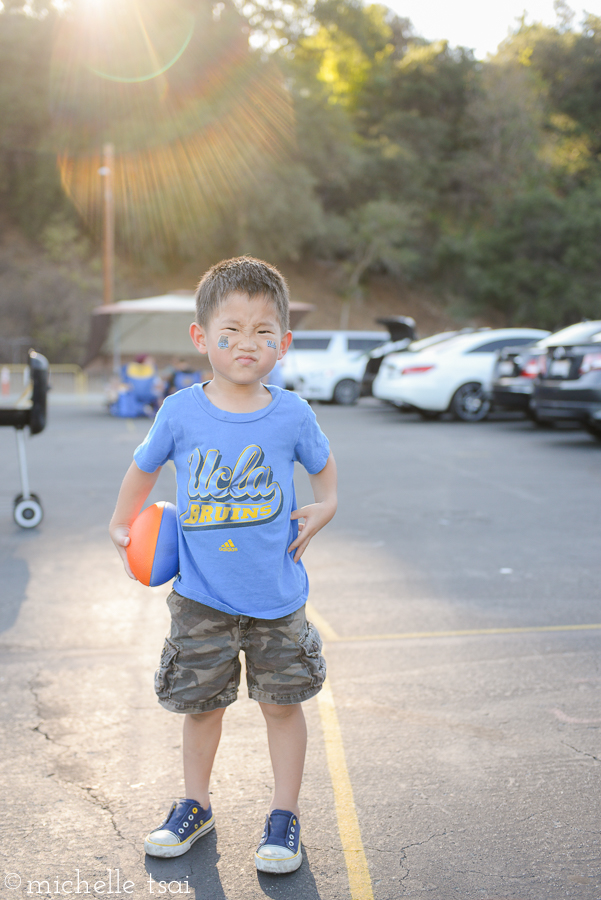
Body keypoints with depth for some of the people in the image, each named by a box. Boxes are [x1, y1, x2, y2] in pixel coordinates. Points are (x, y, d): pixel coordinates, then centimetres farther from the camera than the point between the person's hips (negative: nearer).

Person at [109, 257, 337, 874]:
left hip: (276, 596, 0)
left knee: (281, 701, 9)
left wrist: (324, 507, -6)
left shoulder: (291, 414, -7)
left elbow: (323, 466, 11)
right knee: (200, 702, 14)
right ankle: (195, 805, 37)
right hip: (201, 595, 1)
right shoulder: (180, 413, -7)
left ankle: (284, 814, 28)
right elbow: (143, 468, 11)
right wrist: (122, 527, 10)